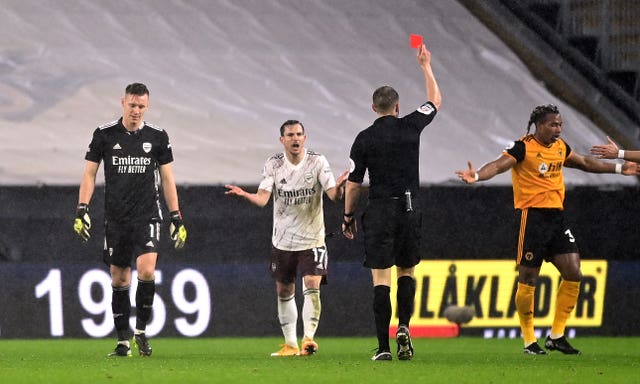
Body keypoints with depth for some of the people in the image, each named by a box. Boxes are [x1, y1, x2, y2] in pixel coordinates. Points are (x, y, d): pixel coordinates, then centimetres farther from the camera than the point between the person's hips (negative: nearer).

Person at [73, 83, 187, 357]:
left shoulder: (157, 137, 3)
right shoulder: (104, 135, 2)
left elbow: (167, 179, 9)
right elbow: (89, 174, 5)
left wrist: (177, 218, 6)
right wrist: (82, 210, -6)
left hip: (147, 216, -1)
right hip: (115, 218, 1)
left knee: (146, 271, -19)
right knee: (119, 279, 3)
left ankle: (141, 330, -1)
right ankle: (123, 341, 12)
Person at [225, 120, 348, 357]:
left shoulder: (318, 162, -7)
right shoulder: (273, 165, -3)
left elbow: (334, 195, -14)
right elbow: (262, 198, -12)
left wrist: (339, 187, -37)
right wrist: (244, 194, -32)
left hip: (312, 239, -2)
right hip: (283, 240, 2)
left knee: (312, 286, -18)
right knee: (284, 292, 9)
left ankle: (308, 337, -17)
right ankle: (290, 344, 20)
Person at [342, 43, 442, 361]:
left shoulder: (364, 139, -3)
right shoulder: (411, 126, -1)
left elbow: (353, 183, 0)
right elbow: (435, 99, 18)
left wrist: (348, 216, 13)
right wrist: (426, 66, 29)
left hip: (379, 211, -2)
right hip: (409, 209, 2)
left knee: (381, 279, -2)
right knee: (406, 272, 17)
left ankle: (383, 346, -8)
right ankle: (404, 327, -4)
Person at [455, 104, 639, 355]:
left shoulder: (560, 147, 12)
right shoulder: (524, 147, -10)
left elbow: (585, 163, 29)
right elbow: (499, 165, -24)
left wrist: (619, 169, 37)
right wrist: (477, 176, -44)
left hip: (556, 216, 7)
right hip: (531, 218, -7)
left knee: (573, 274, -1)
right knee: (528, 280, -2)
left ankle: (556, 336, 10)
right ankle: (529, 341, 9)